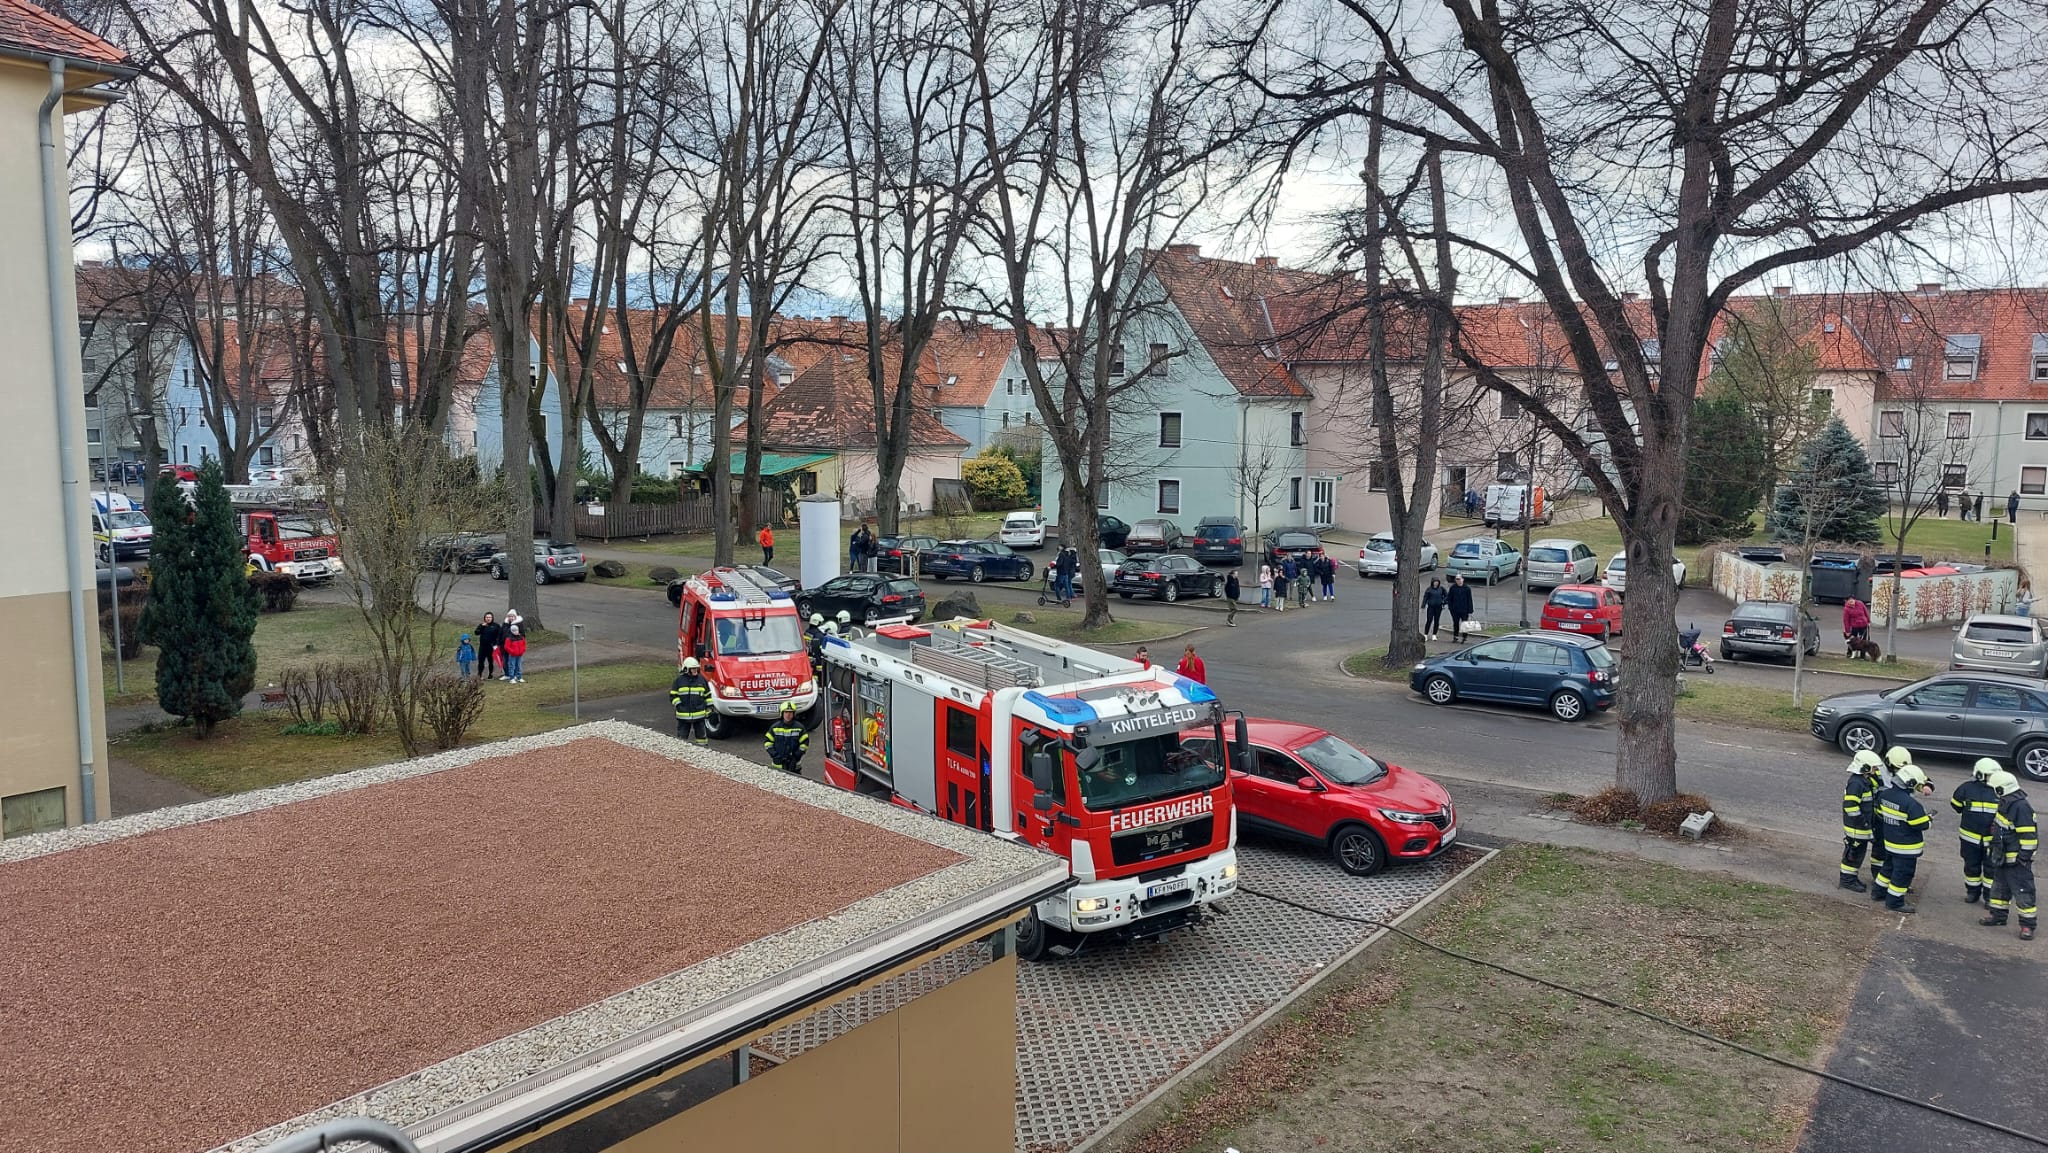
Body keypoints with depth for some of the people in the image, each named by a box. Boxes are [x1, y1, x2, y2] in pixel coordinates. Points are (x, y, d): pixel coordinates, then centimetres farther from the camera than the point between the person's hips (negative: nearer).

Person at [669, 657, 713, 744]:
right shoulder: (679, 680, 0)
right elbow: (673, 695, 4)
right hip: (683, 716, -1)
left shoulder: (701, 679, 6)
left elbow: (707, 695, 12)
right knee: (682, 737, 6)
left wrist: (708, 710, 8)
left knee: (701, 735, 7)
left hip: (699, 715, 1)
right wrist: (678, 705, -9)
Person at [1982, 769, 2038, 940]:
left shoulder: (2021, 807, -24)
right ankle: (1998, 916, 32)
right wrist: (1994, 849, 25)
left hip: (2016, 861, -10)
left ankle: (2028, 925, 5)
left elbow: (2028, 835, -24)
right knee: (1999, 888, 20)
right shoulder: (2006, 803, 6)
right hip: (2002, 858, 10)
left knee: (2023, 892, -2)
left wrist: (2024, 857, -21)